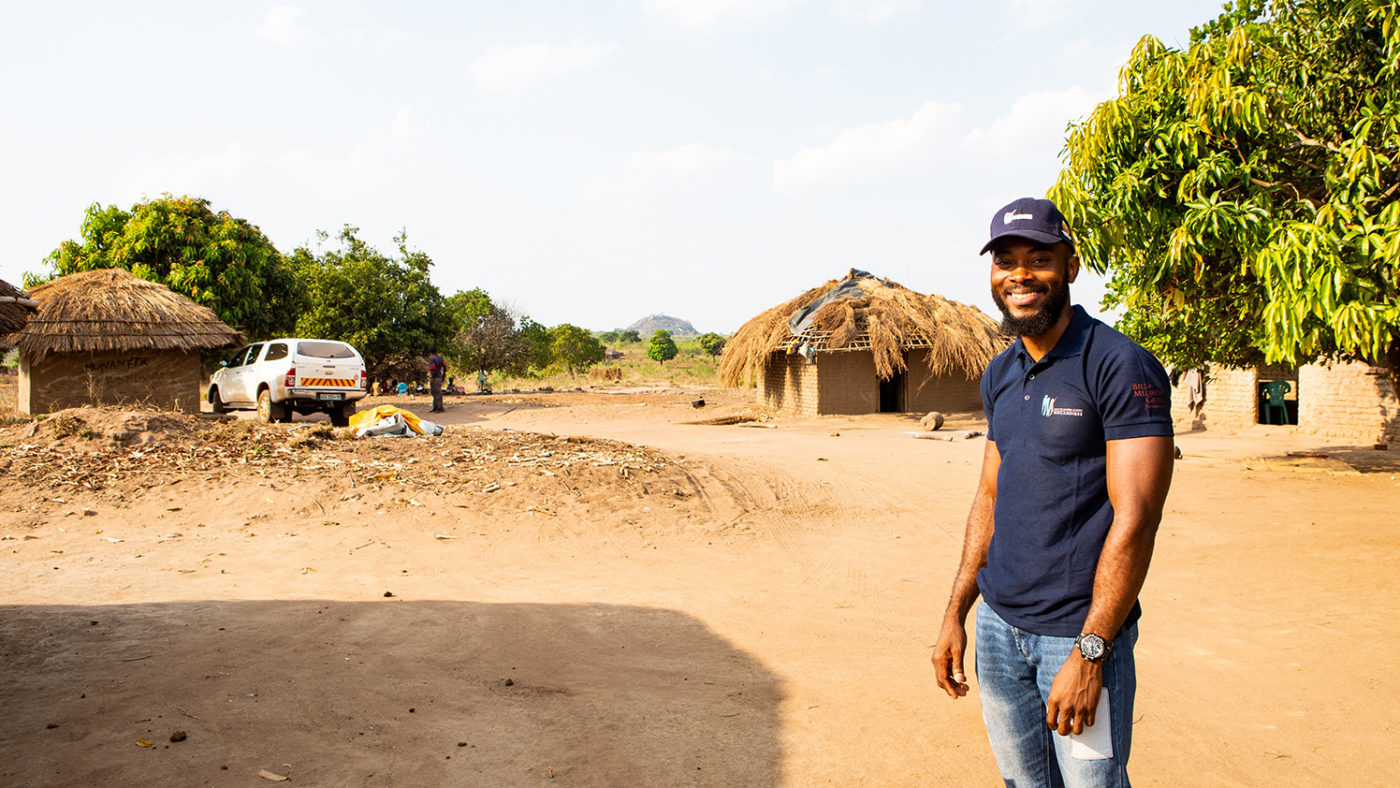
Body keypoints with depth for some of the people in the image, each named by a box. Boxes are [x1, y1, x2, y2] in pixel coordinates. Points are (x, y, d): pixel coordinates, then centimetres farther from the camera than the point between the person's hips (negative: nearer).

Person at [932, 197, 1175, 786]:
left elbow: (1135, 518, -18)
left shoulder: (1121, 368, -13)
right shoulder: (999, 376, 9)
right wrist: (955, 614, 11)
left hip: (1080, 631, -6)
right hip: (998, 626, 6)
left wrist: (1089, 653, -20)